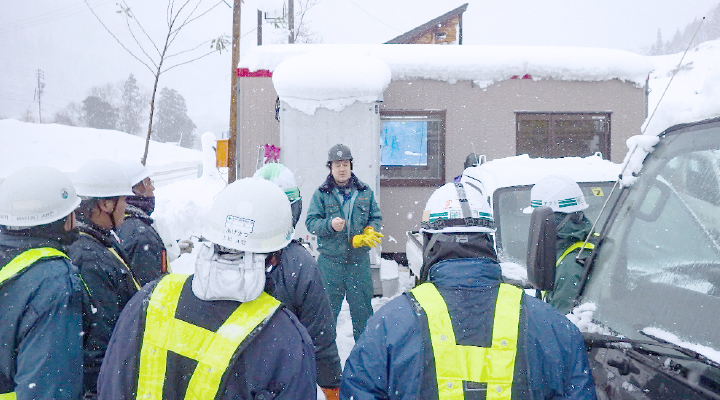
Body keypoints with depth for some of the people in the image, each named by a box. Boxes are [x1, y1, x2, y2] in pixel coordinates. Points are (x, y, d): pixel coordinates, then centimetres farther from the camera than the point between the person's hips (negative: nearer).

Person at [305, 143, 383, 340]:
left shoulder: (365, 192, 8)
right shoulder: (321, 194, 2)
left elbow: (376, 218, 11)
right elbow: (311, 222, -2)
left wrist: (368, 234, -8)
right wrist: (330, 225, -20)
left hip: (359, 260, 2)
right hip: (330, 260, -1)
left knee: (362, 307, 9)